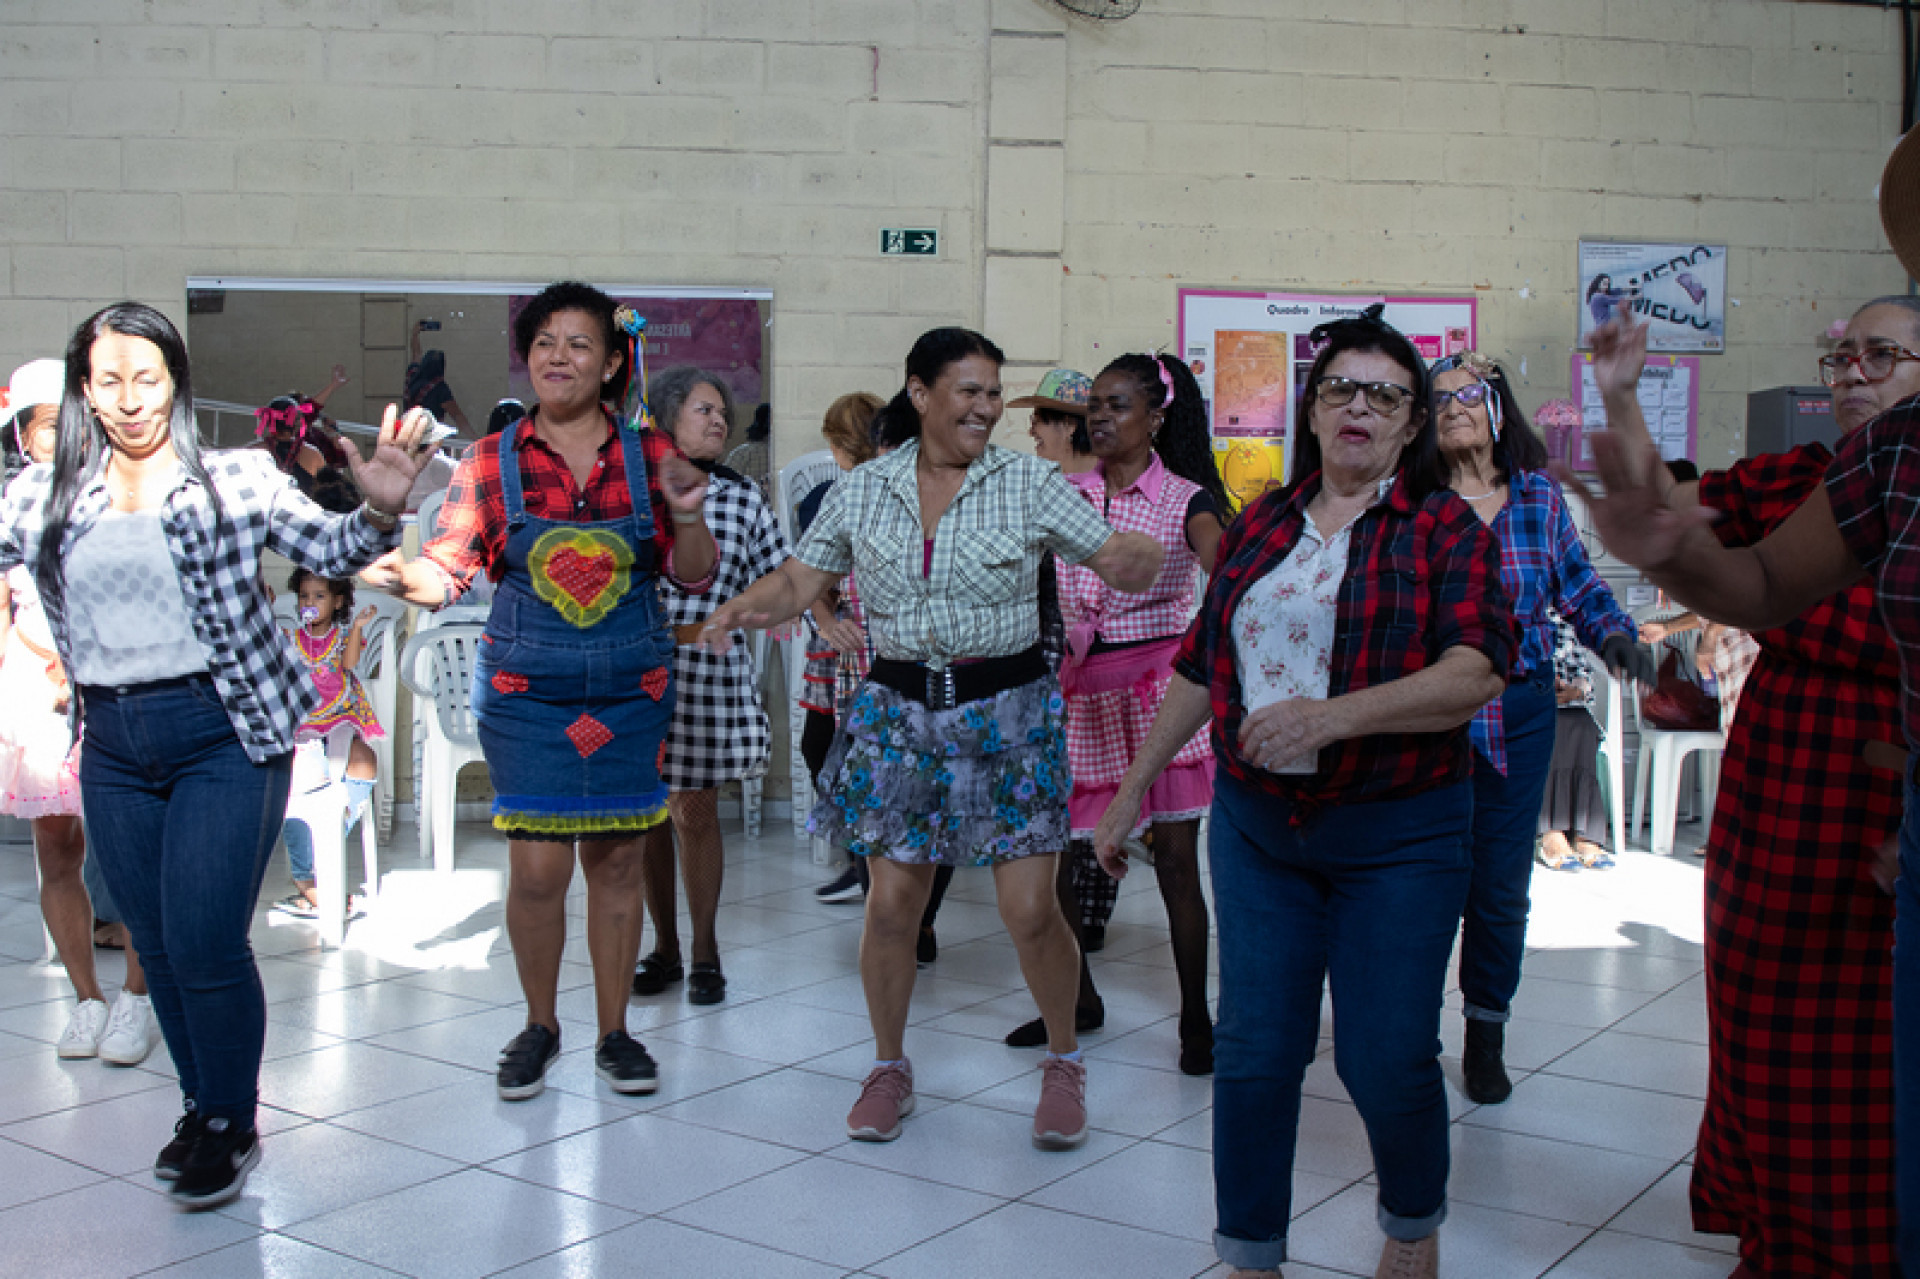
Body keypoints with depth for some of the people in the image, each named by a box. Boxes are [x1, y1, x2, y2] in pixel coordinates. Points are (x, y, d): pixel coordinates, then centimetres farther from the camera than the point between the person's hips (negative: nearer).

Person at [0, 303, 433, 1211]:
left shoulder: (237, 479, -3)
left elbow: (329, 550, -10)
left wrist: (378, 510, -30)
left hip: (223, 733, -4)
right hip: (113, 747, 5)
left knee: (204, 942, -7)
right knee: (155, 945, 13)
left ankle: (230, 1125, 13)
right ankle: (202, 1107, 31)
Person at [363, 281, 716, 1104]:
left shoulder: (649, 455, 4)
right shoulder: (491, 462, 2)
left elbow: (693, 577, 5)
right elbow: (447, 573, -4)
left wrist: (687, 514, -14)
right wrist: (396, 573, -24)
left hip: (632, 693, 1)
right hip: (526, 692, -1)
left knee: (617, 860, 7)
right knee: (537, 868, -3)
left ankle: (613, 1032, 22)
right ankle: (539, 1027, 19)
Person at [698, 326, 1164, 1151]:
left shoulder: (1030, 483, -2)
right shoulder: (861, 492, 4)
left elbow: (1118, 558, -3)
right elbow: (798, 581, 4)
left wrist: (1149, 556, -27)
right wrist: (740, 608, -16)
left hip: (1008, 710, -1)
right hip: (900, 711, 2)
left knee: (1030, 911, -2)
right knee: (890, 907, 4)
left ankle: (1064, 1064, 23)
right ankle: (889, 1068, 26)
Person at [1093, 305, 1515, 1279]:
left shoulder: (1445, 528, -3)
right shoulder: (1260, 525, 10)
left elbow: (1476, 671, -17)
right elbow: (1201, 666, 16)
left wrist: (1332, 717, -28)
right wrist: (1135, 785, 17)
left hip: (1397, 833, -3)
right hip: (1256, 822, 4)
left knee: (1386, 1058, -1)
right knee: (1253, 1048, 5)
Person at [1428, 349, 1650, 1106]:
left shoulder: (1540, 497, 4)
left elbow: (1579, 588, 11)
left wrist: (1616, 638, -6)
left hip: (1518, 714, 2)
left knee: (1501, 885, 7)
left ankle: (1486, 1037, 24)